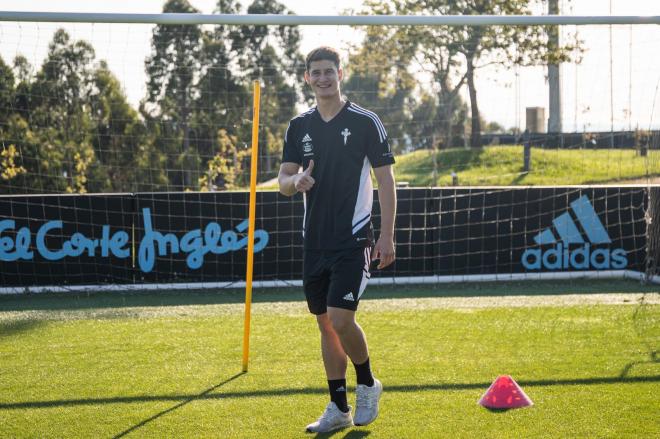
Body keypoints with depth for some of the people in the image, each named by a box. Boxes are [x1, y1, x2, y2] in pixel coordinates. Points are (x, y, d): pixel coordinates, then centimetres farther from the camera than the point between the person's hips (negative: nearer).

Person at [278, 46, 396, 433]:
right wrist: (295, 181, -17)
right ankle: (339, 409, 16)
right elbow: (284, 180, 8)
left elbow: (386, 179, -4)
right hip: (315, 241, 5)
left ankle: (368, 384, 11)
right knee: (326, 325, 8)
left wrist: (387, 236, -10)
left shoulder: (366, 122, -5)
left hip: (353, 239, -5)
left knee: (341, 319, -14)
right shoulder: (299, 126, 9)